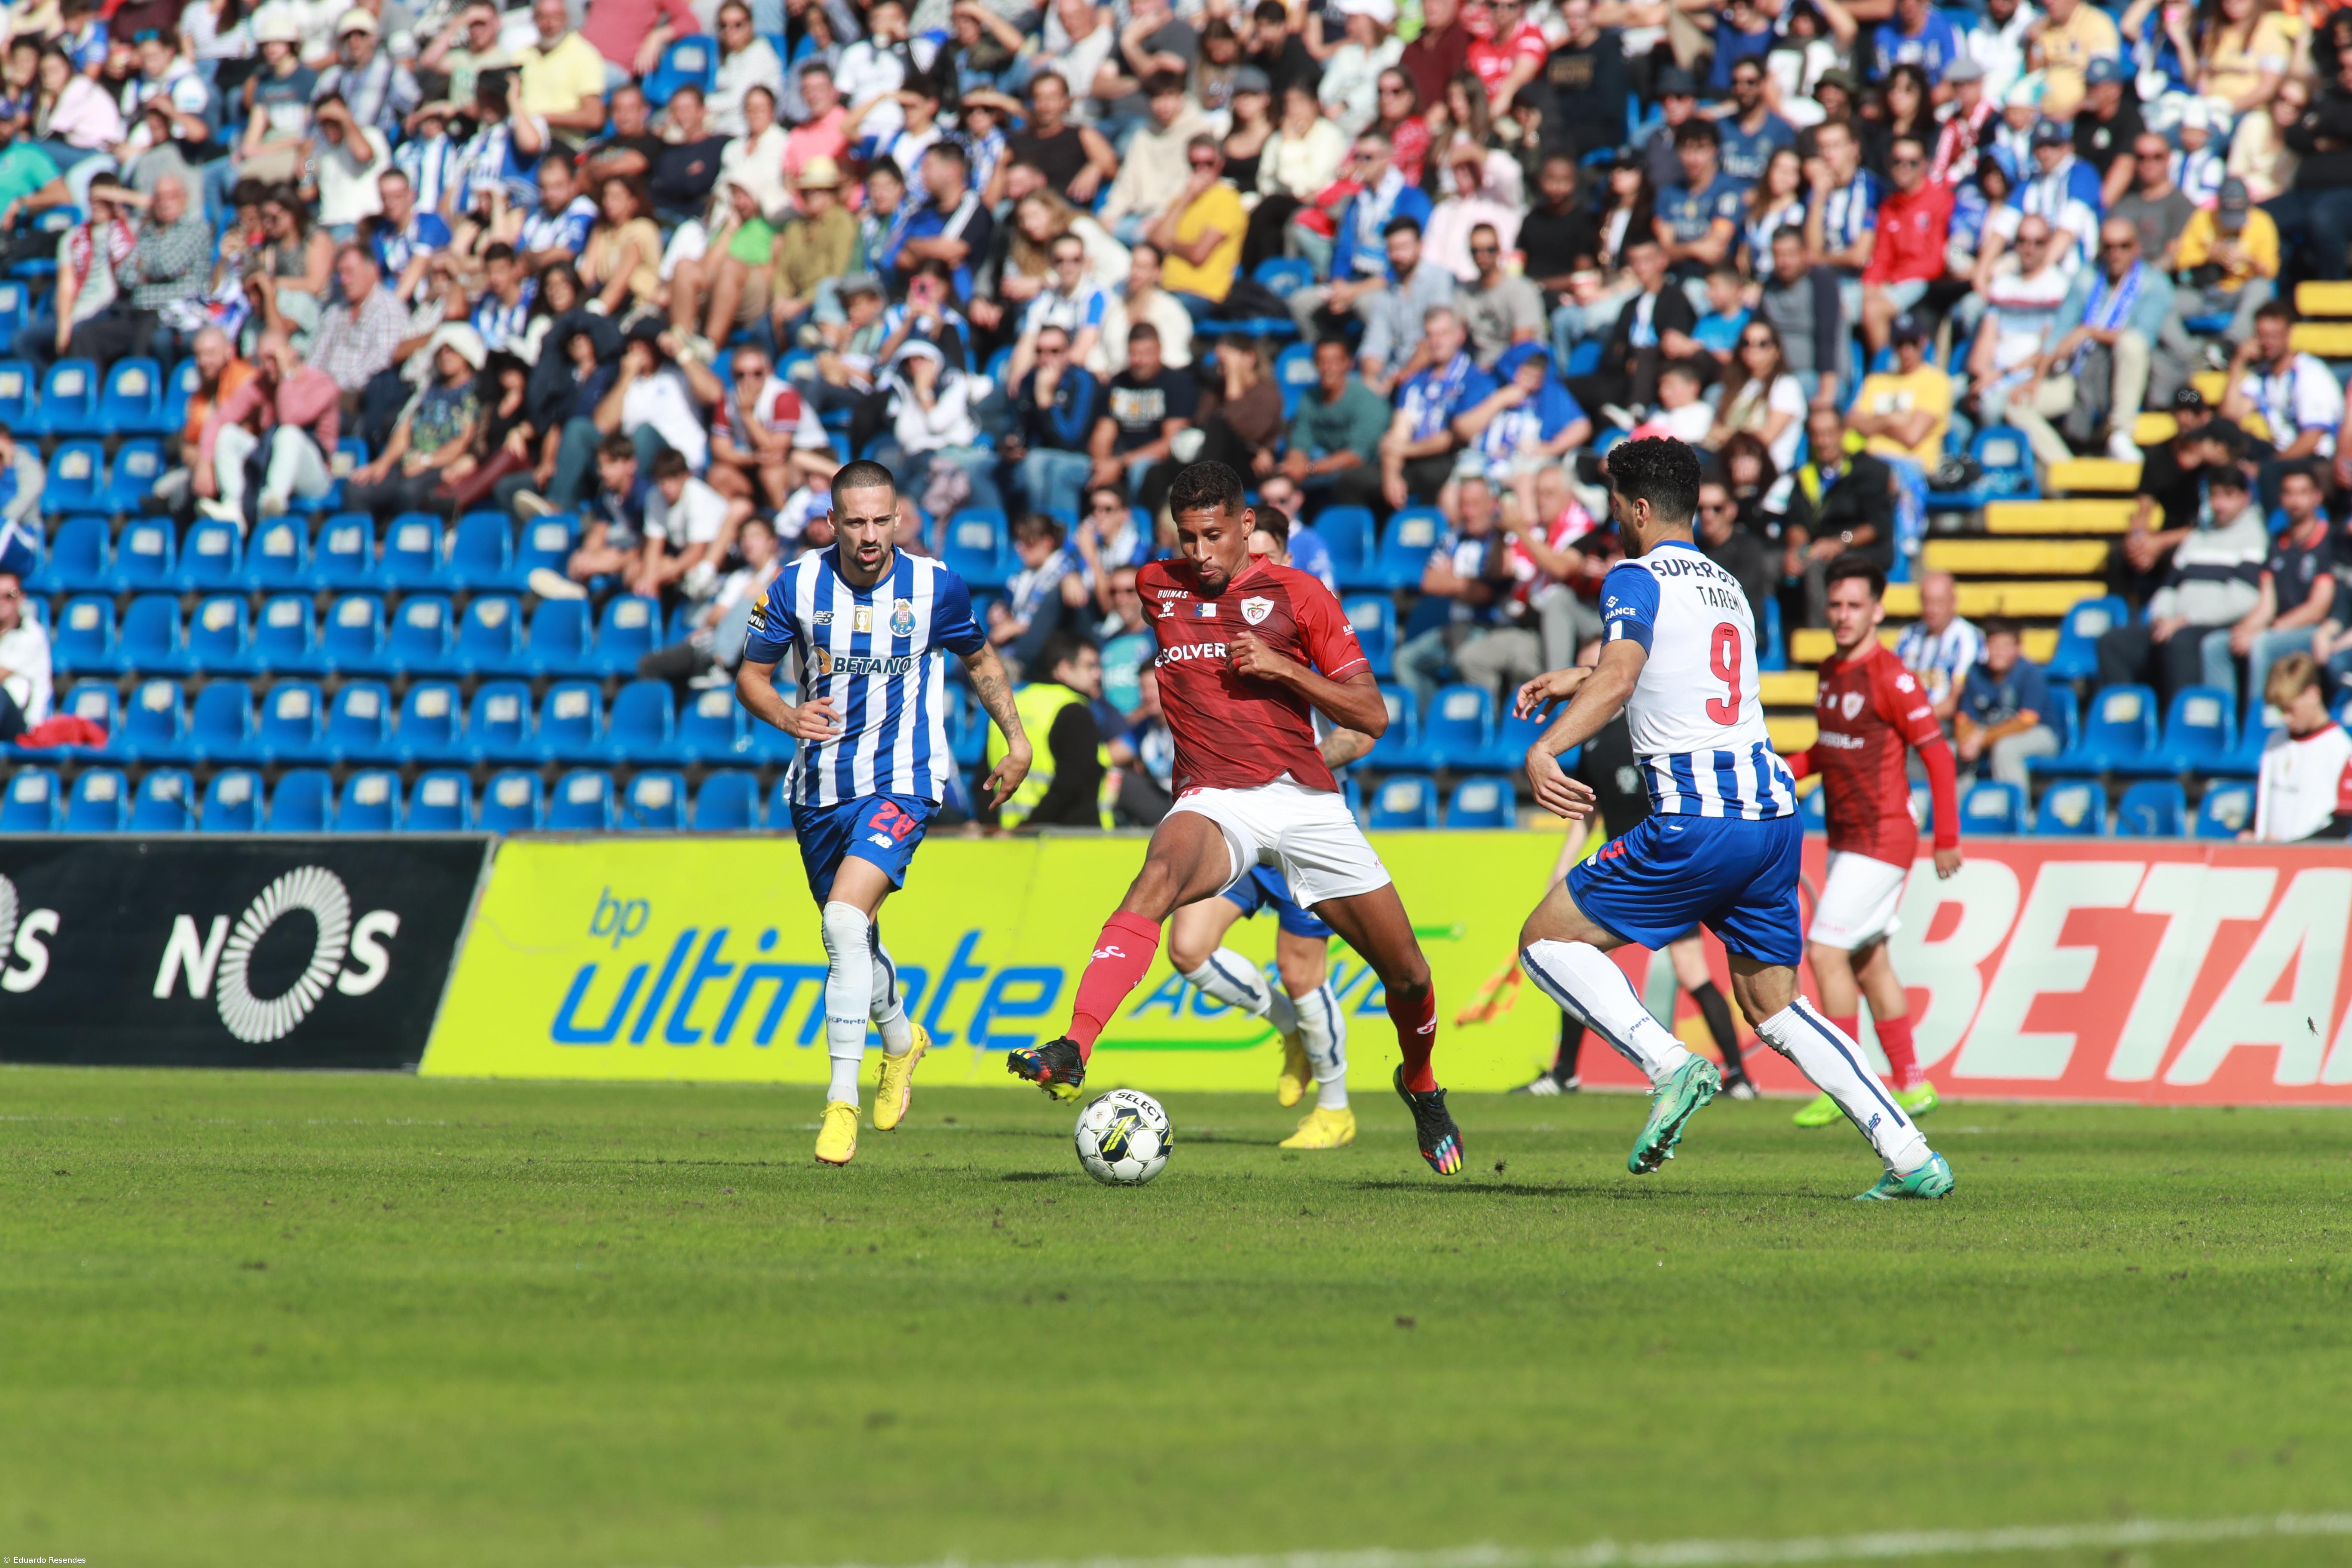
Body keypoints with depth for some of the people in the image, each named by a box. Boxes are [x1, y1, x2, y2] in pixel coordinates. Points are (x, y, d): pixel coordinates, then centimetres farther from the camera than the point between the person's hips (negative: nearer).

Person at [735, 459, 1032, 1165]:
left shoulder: (935, 587, -8)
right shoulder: (797, 585, -6)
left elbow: (979, 659, 12)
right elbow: (750, 673, 2)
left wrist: (1017, 741, 10)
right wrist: (785, 715, -19)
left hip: (902, 781, -4)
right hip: (821, 784, 4)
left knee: (845, 918, -24)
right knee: (851, 938, 19)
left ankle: (843, 1100, -21)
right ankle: (900, 1039, 51)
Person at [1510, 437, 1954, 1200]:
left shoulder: (1637, 579, -3)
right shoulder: (1727, 587, 22)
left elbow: (1620, 678, -20)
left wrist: (1543, 749, -29)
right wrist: (1575, 679, 45)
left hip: (1698, 824, -8)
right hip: (1776, 812, 8)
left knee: (1547, 939, 3)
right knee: (1772, 1005, 15)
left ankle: (1670, 1065, -15)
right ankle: (1910, 1156, 5)